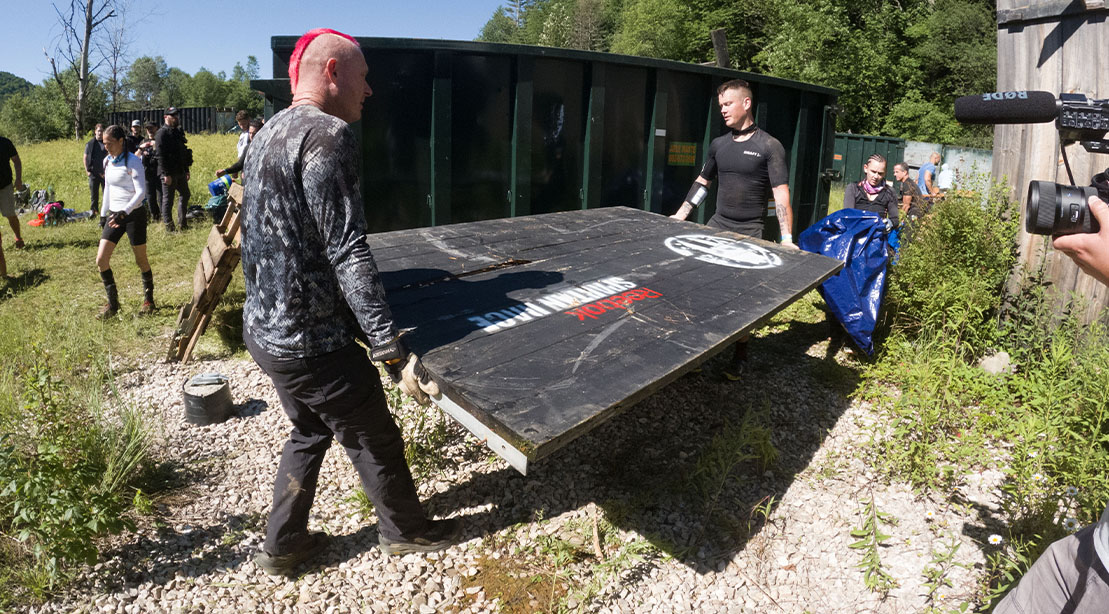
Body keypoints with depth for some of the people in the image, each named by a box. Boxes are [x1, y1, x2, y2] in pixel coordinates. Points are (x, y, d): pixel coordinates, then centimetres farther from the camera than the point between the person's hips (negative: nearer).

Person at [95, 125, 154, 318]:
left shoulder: (132, 162, -12)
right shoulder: (107, 161, 10)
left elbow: (141, 192, -19)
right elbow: (107, 189, 20)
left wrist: (124, 212, -28)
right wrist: (103, 214, 20)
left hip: (134, 214, -7)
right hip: (114, 215, 7)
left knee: (141, 260, 4)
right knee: (101, 260, -2)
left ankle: (148, 299, 22)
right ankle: (112, 304, 9)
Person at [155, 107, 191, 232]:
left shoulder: (178, 131, 15)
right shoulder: (162, 133, -11)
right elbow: (161, 156, -16)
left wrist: (186, 170, 17)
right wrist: (166, 174, -21)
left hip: (180, 172, 8)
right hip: (169, 173, -8)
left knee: (185, 195, 14)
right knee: (168, 199, -1)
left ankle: (182, 223, 24)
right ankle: (169, 225, 5)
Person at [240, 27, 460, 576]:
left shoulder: (266, 135, 10)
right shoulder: (328, 134, -19)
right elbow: (347, 251, -26)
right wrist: (393, 353, -25)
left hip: (263, 330, 9)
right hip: (311, 342, -9)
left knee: (309, 432, 26)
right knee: (375, 439, 12)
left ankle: (282, 545, 39)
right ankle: (405, 531, 35)